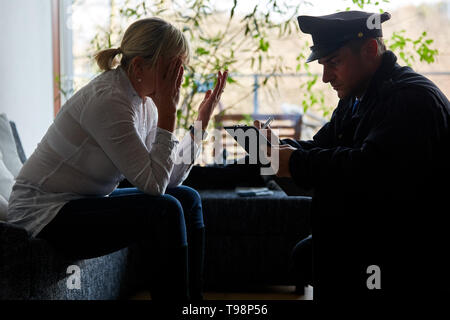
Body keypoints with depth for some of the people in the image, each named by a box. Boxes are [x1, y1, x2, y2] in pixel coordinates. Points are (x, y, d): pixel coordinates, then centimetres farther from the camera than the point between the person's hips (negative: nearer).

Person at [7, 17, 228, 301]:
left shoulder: (144, 100, 3)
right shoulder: (108, 101, -25)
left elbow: (170, 178, 2)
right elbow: (153, 184, -27)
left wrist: (203, 120, 1)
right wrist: (167, 112, -24)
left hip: (85, 203, 10)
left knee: (188, 198, 8)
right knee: (164, 210, -24)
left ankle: (192, 298, 17)